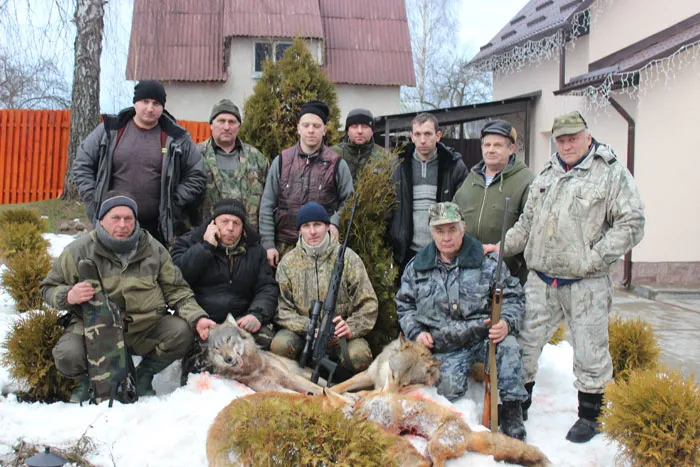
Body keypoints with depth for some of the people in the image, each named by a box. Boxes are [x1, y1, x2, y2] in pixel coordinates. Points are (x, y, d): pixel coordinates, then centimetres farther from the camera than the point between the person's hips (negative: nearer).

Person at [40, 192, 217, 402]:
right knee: (67, 355, -31)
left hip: (144, 329, 2)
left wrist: (197, 318, -13)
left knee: (181, 332, -23)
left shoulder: (153, 249, 2)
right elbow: (49, 287, 5)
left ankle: (144, 375, 8)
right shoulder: (79, 251, -3)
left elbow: (176, 290, 4)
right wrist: (68, 296, -19)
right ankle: (87, 379, 11)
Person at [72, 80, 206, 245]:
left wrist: (172, 204, -2)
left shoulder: (176, 138, 5)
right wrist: (95, 202, 0)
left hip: (158, 229, 0)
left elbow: (196, 177, 8)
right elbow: (81, 165, 10)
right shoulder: (110, 130, 6)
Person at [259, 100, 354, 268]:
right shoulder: (281, 161, 6)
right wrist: (268, 244, 1)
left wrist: (335, 222, -11)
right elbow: (267, 206, 7)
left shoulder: (337, 164, 3)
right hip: (284, 247, 1)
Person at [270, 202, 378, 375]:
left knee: (359, 356, -30)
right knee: (279, 346, -30)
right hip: (301, 330, 1)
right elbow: (282, 309, 0)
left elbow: (368, 304, 0)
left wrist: (351, 327, -18)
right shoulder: (288, 262, 5)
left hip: (339, 332, -1)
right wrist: (308, 326, -17)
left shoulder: (348, 258, 1)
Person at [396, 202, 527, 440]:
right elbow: (404, 305, 18)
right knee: (449, 390, -27)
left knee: (508, 345, -34)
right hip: (446, 349, 0)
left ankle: (512, 411, -17)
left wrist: (506, 323, -15)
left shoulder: (487, 262, 1)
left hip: (483, 337, 0)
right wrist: (416, 331, 1)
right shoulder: (417, 267, 8)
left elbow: (513, 297, 5)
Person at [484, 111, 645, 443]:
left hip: (585, 283, -5)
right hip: (541, 281, 5)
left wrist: (593, 259, -15)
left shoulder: (612, 174, -3)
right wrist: (503, 247, 10)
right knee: (525, 341, 10)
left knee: (589, 352, 5)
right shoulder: (546, 177, 15)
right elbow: (527, 223, 23)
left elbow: (631, 224, -9)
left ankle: (589, 416, 23)